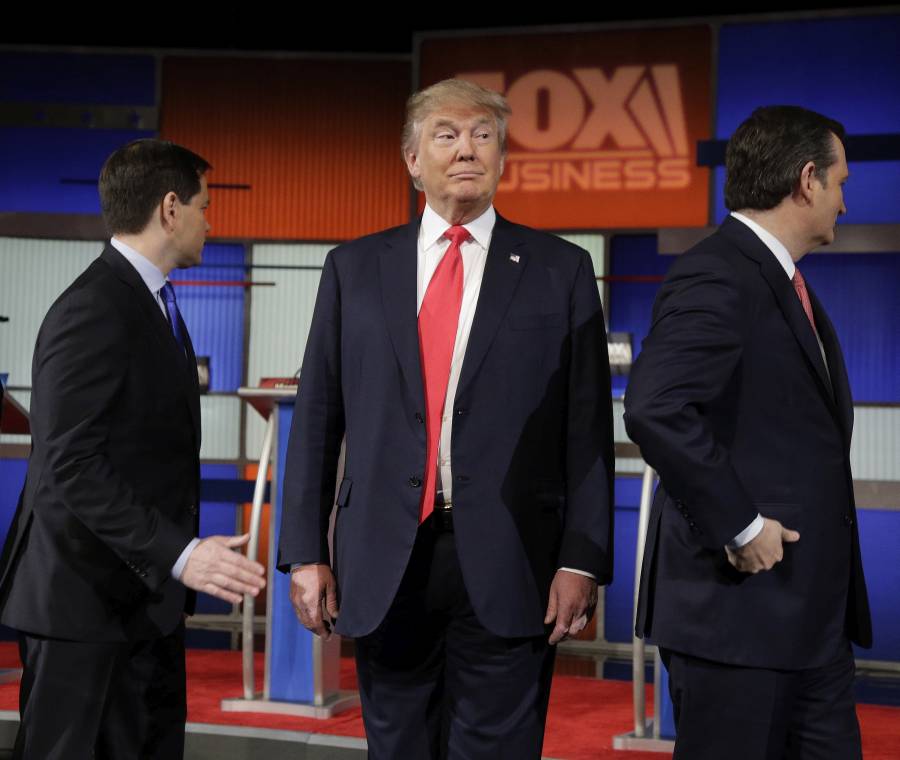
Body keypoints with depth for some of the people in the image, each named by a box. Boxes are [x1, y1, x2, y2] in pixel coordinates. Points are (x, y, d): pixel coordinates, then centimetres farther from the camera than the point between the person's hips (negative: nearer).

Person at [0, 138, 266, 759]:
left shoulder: (151, 301, 14)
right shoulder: (92, 312, -17)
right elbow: (71, 466, -24)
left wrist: (180, 555, 14)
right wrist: (177, 553, -29)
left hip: (147, 597, 9)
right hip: (87, 599, -9)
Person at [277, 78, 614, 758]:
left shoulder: (561, 271, 4)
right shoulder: (354, 269, 9)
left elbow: (588, 428, 0)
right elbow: (317, 419, 8)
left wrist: (583, 560, -7)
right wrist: (306, 550, 3)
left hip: (507, 569, -2)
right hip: (384, 564, 2)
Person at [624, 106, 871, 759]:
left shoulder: (786, 282, 17)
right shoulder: (716, 278, -16)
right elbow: (654, 410, -30)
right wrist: (739, 527, -22)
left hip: (813, 607, 10)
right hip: (737, 606, -10)